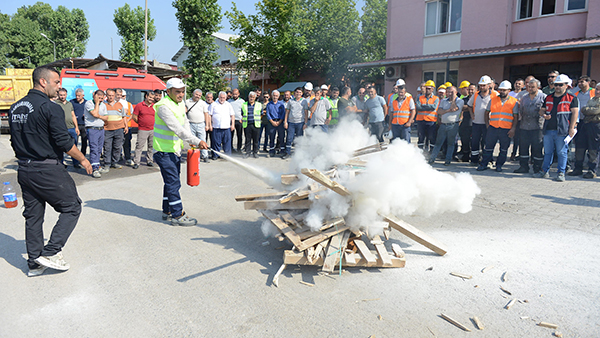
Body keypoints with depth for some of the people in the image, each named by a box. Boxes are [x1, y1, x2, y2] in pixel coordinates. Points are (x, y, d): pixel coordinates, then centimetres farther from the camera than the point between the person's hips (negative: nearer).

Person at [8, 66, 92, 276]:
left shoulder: (15, 108, 11)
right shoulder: (50, 108, -15)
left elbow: (15, 142, 17)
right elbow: (64, 142, -16)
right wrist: (83, 160, -3)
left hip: (24, 170, 8)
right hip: (48, 170, -8)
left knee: (33, 215, 14)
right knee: (72, 207, 6)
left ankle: (34, 263, 21)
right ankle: (51, 252, 2)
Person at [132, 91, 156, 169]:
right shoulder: (139, 105, -2)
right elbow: (134, 117, 1)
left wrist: (152, 123, 11)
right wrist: (141, 123, 7)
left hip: (152, 130, 4)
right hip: (142, 130, -4)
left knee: (151, 146, 9)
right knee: (139, 146, -5)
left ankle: (149, 161, 20)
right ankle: (136, 162, 1)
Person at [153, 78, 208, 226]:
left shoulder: (181, 104, 8)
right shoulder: (164, 106, -22)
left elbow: (185, 123, 14)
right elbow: (178, 129, -31)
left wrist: (189, 143, -1)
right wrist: (197, 141, -35)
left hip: (175, 150, 9)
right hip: (164, 151, -9)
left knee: (172, 181, 16)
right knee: (173, 182, -7)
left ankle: (167, 211, 29)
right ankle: (177, 215, 0)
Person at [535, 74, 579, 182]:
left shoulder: (571, 98, 2)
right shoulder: (548, 98, 15)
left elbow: (575, 113, -2)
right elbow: (541, 110, 20)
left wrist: (572, 128, -11)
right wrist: (544, 115, -5)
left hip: (562, 130, -4)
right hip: (548, 130, 5)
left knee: (562, 152, -2)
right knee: (547, 152, 11)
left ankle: (561, 173, 5)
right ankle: (545, 171, 20)